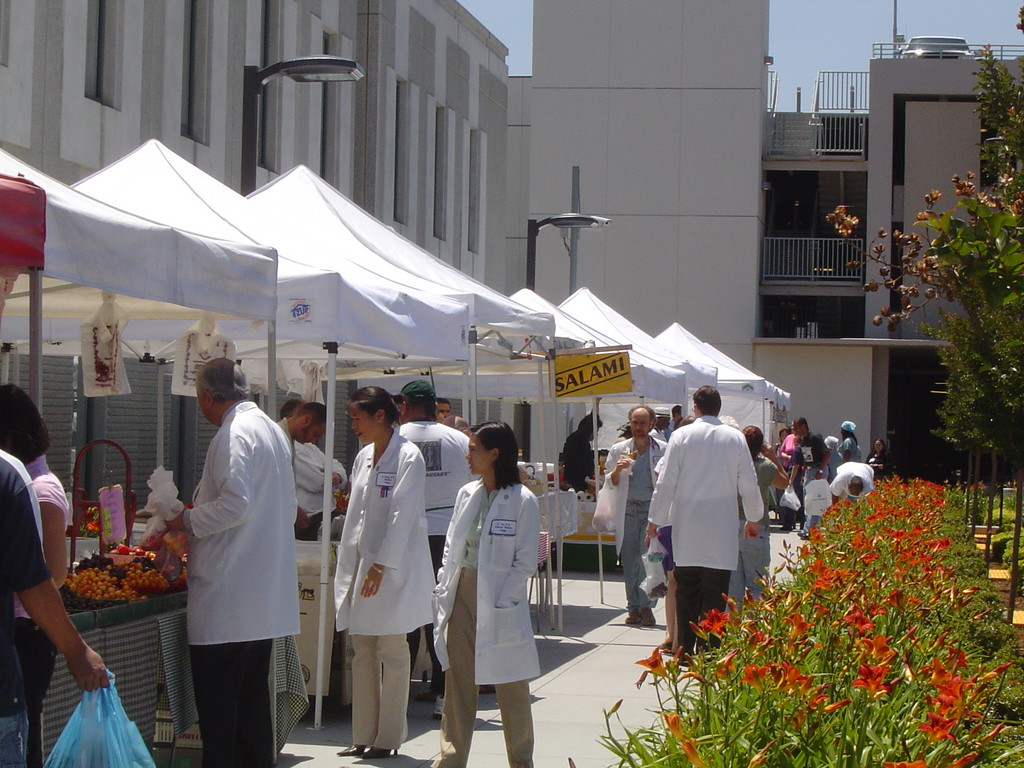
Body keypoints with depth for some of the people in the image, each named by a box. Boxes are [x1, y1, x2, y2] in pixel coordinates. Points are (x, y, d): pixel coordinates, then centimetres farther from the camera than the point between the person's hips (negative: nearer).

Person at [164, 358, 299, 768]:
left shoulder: (234, 434, -13)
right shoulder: (272, 430, 16)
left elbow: (235, 505, -24)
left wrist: (187, 521, -8)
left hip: (226, 602, -10)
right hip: (266, 603, 10)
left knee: (218, 718, -6)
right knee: (253, 702, 16)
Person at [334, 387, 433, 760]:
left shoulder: (408, 456, -10)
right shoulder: (364, 457, 12)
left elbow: (402, 515, -15)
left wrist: (381, 565, -18)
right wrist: (347, 567, 13)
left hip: (393, 569, -7)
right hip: (361, 563, 7)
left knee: (392, 653, 0)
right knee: (363, 653, 8)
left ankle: (388, 738, 6)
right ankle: (364, 736, 13)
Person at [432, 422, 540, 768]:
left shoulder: (522, 501, -9)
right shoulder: (467, 494, 9)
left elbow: (525, 561, -10)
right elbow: (451, 548, 14)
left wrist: (498, 602, -15)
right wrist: (443, 590, 5)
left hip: (500, 601, -5)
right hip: (461, 594, 6)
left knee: (511, 685, 4)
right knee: (458, 681, 8)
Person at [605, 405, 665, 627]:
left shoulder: (662, 450, 4)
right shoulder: (618, 450, 11)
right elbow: (610, 483, 13)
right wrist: (617, 470, -7)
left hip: (652, 508, -2)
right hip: (628, 510, 2)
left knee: (649, 557, -11)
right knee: (629, 559, 1)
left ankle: (646, 606, -6)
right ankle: (633, 607, 8)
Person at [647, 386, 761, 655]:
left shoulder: (682, 436, -2)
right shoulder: (735, 438, 1)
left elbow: (666, 482, -2)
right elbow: (748, 484, 5)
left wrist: (656, 518, 8)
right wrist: (753, 518, 19)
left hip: (686, 529, 0)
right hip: (721, 531, 0)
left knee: (686, 591, 9)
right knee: (715, 593, 1)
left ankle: (685, 650, 14)